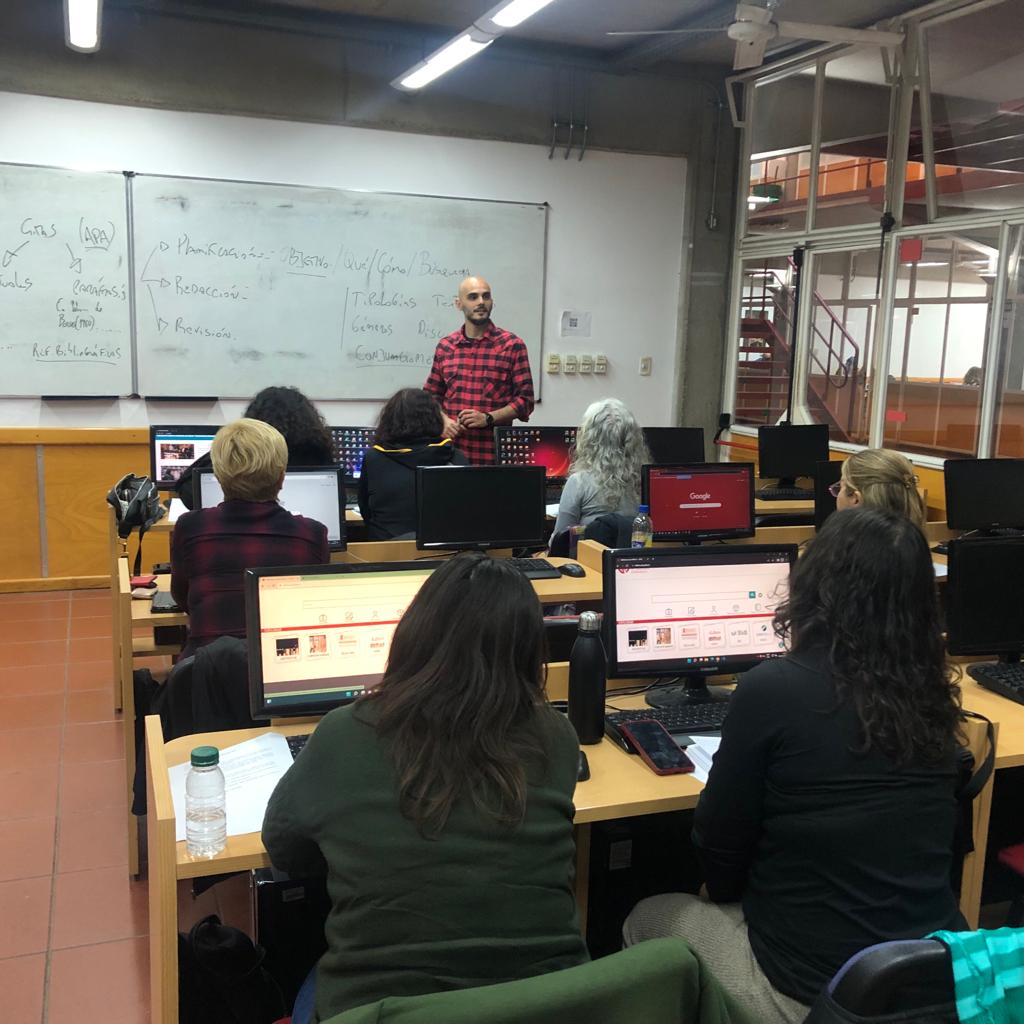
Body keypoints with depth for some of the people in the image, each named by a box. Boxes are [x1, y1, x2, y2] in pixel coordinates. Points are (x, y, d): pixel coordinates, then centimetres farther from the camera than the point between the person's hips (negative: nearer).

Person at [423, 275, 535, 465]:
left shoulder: (512, 345, 1)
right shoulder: (445, 346, 10)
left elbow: (525, 400, 0)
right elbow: (431, 396, 16)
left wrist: (488, 419, -12)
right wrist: (444, 420, -4)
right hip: (450, 451, 2)